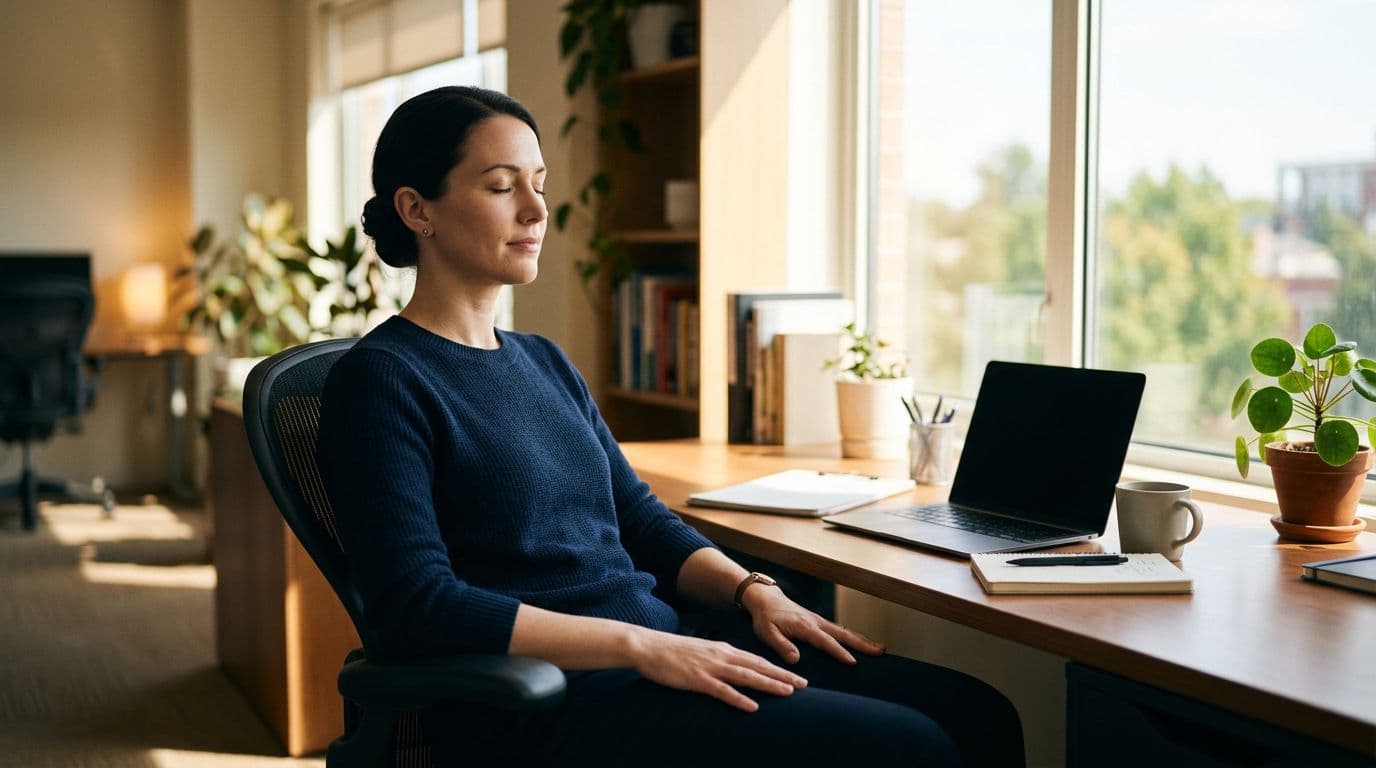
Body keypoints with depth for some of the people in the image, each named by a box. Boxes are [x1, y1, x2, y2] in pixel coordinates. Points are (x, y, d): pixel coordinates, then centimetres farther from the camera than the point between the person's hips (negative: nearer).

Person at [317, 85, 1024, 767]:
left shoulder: (543, 362, 18)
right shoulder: (379, 380, -6)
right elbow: (418, 606, -16)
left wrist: (754, 592, 1)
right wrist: (643, 645, -20)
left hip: (666, 646, 8)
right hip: (548, 706, -7)